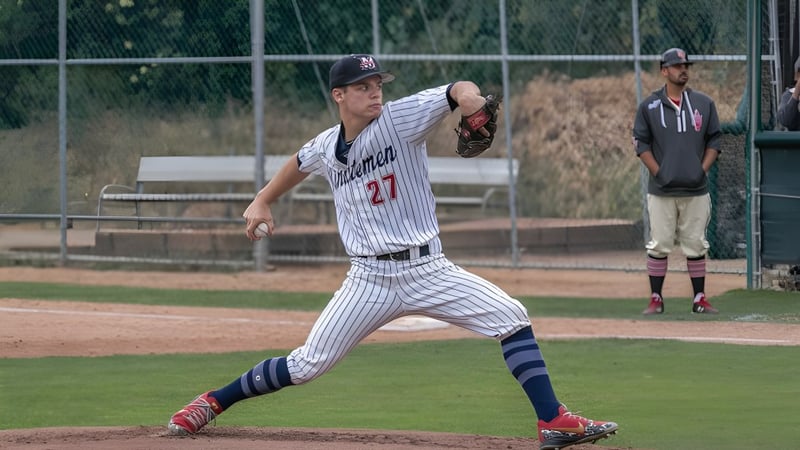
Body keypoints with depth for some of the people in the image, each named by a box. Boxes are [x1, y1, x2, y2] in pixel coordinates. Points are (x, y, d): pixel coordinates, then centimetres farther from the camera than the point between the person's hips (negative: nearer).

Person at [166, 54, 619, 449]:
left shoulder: (401, 118, -8)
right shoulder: (326, 148, 3)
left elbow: (451, 94, -25)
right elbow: (300, 163, 28)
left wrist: (467, 95, -47)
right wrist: (263, 201, 28)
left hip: (428, 270, -1)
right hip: (371, 279, 1)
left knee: (511, 317, -17)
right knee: (309, 363, -2)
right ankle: (214, 402, 16)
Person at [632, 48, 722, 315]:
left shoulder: (704, 104, 8)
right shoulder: (649, 106, 2)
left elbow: (714, 140, 11)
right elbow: (641, 142, 3)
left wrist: (703, 169, -1)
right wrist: (657, 172, -7)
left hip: (696, 189, 2)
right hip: (661, 190, -2)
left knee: (696, 246, 4)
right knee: (659, 245, -1)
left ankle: (699, 299, 11)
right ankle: (656, 300, 5)